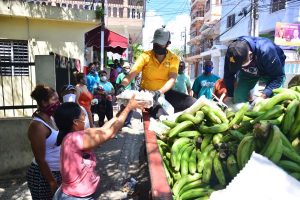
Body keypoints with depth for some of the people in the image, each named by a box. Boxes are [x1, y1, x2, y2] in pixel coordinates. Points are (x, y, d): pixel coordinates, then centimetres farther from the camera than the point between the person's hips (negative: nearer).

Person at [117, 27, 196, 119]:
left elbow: (172, 79, -16)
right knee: (161, 116, -34)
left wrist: (160, 92, -35)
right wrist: (122, 85, -35)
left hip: (165, 92, 3)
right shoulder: (145, 56, -6)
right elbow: (131, 74, -14)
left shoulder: (174, 58, -3)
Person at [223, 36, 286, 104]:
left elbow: (278, 77, -31)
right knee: (238, 99, -10)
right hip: (248, 72, 3)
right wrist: (230, 95, -6)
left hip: (272, 70, -3)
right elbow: (228, 75, -13)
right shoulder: (231, 54, -30)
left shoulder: (266, 51, -41)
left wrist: (263, 96, -42)